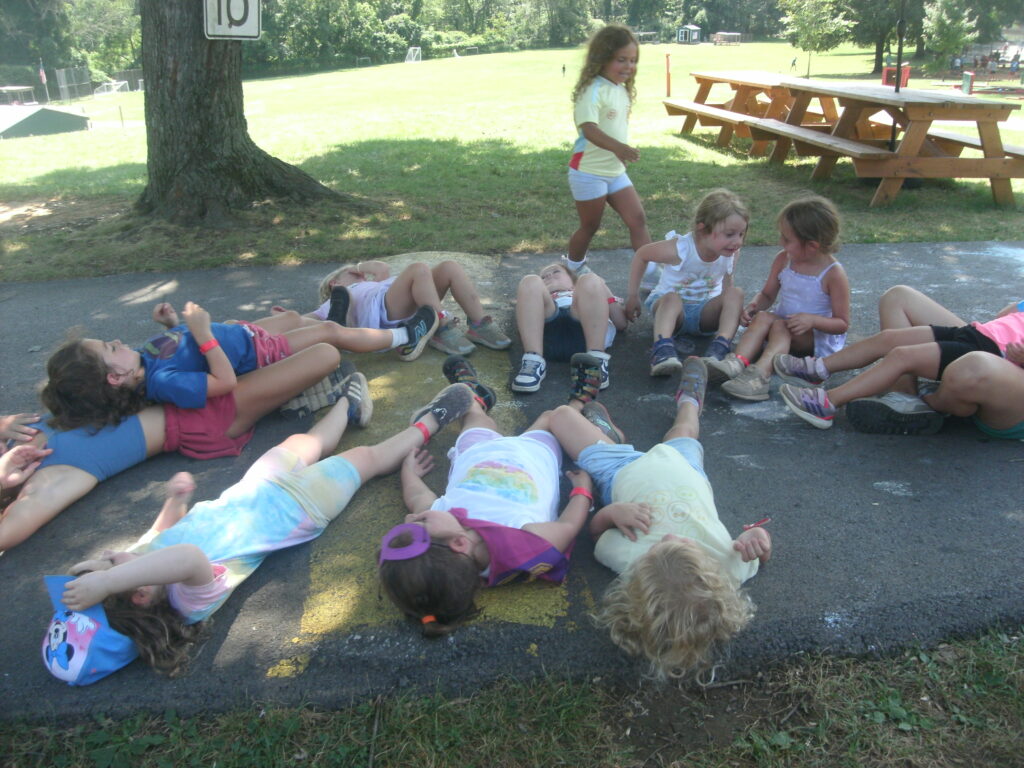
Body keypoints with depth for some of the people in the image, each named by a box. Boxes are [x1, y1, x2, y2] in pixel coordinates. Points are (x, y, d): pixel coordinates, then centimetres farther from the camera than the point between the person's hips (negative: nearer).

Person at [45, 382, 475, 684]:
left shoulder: (145, 557, -20)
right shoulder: (193, 598, -39)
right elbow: (190, 557, -63)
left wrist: (174, 499, -11)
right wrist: (107, 582, -65)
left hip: (255, 487, 5)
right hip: (296, 502, -5)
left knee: (308, 442, 28)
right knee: (367, 457, 12)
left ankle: (347, 401, 59)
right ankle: (427, 423, 38)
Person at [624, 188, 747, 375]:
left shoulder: (731, 253, -12)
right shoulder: (679, 249, -24)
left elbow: (726, 285, 1)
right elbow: (641, 255, -10)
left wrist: (736, 311, -19)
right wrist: (633, 296, -9)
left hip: (705, 311, 4)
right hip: (670, 305, -3)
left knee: (735, 294, -25)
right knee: (672, 298, -38)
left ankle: (719, 350, -42)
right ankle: (662, 350, -60)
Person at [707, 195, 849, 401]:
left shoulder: (834, 273, -16)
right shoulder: (783, 260, 0)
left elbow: (842, 324, -12)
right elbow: (767, 295, 11)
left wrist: (812, 319, -30)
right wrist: (753, 305, -12)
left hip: (818, 337, -5)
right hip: (783, 326, 5)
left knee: (780, 325, -32)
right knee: (763, 317, -24)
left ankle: (760, 374, -57)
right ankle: (736, 363, -48)